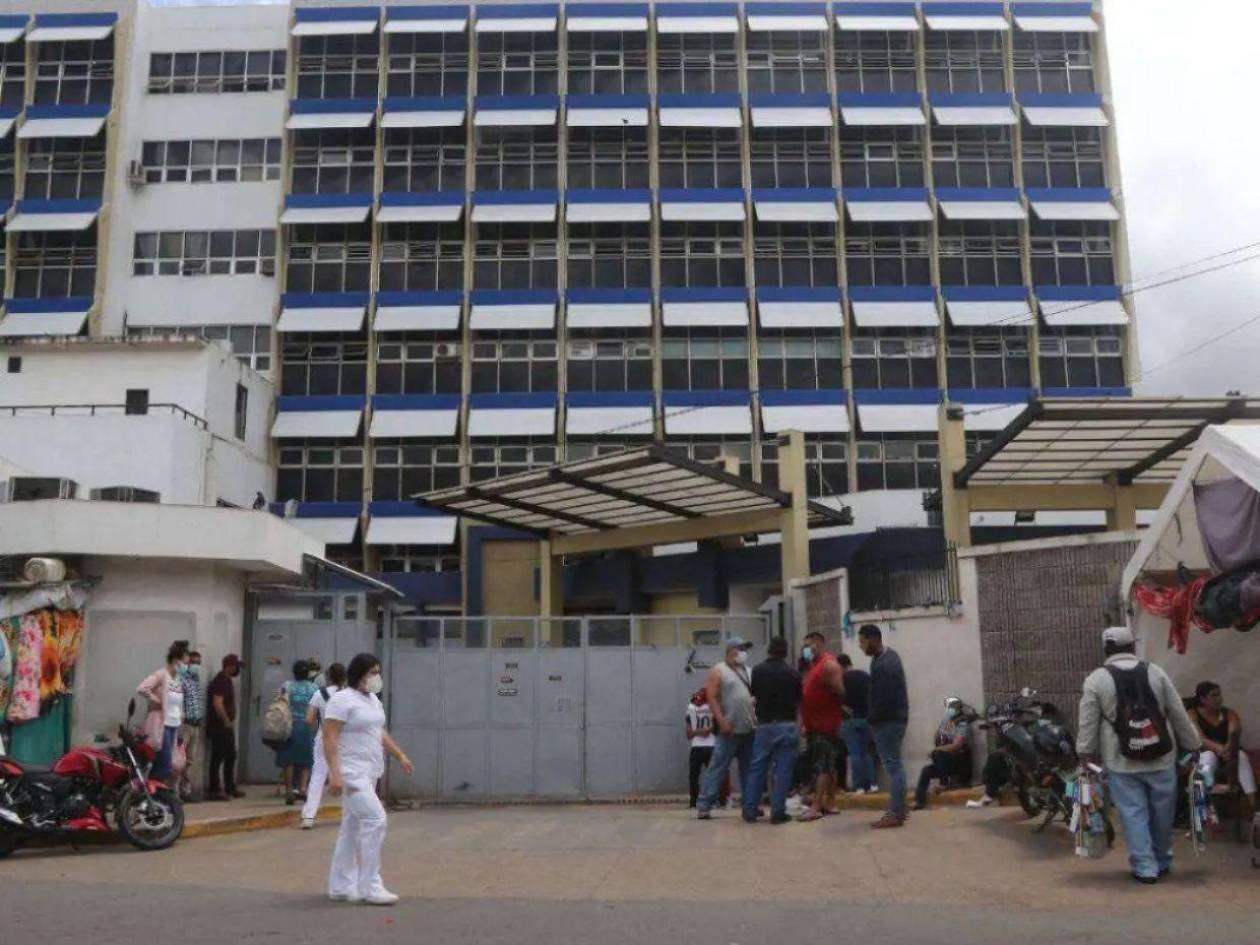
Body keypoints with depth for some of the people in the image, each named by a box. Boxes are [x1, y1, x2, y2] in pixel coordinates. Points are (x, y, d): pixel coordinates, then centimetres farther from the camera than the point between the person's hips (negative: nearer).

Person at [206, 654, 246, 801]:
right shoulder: (220, 681, -16)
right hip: (219, 726, -10)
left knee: (231, 756, 15)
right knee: (217, 758, -5)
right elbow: (217, 704, -26)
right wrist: (227, 722, -19)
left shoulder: (227, 680, 15)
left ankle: (230, 787, 24)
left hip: (226, 726, 10)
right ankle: (215, 790, 0)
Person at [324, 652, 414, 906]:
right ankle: (370, 887, -9)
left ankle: (340, 887, 19)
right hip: (351, 773, -9)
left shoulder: (372, 699, 15)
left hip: (368, 773, 9)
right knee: (375, 820, -15)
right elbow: (329, 737, -18)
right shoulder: (342, 700, -13)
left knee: (353, 828, 12)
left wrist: (400, 756, 21)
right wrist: (334, 773, -25)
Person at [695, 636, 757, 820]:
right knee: (718, 768, -6)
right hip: (730, 731, -6)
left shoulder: (748, 671, 17)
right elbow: (711, 697, -11)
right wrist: (721, 721, -18)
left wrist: (757, 718, 10)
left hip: (749, 729, 7)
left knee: (748, 769, 11)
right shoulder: (718, 671, -3)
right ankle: (704, 805, -4)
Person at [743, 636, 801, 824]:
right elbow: (799, 701, 6)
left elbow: (753, 695, 8)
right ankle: (777, 812, 0)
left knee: (757, 769, 9)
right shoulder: (793, 674, -2)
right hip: (788, 726, -1)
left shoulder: (758, 671, -1)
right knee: (783, 770, 2)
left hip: (765, 725, 1)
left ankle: (750, 811, 11)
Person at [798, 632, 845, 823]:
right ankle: (830, 804, 15)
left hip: (825, 725, -10)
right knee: (827, 765, 11)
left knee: (822, 766, -10)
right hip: (814, 725, 10)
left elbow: (840, 692, -18)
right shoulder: (814, 665, 19)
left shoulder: (829, 664, -12)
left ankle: (816, 807, -13)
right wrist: (804, 721, 16)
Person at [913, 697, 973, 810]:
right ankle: (919, 800, -15)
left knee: (937, 754, -29)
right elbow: (935, 739, 19)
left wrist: (938, 749, -16)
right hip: (947, 762, 7)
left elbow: (955, 746, -25)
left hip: (961, 764, -7)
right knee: (926, 770, -12)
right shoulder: (945, 722, 7)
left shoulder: (963, 726, -14)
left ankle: (944, 783, -14)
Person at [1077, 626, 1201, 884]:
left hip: (1121, 762, -2)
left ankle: (1145, 867, 6)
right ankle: (1163, 862, 30)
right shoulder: (1155, 672, 1)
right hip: (1161, 758, 2)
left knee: (1133, 814, 5)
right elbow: (1179, 715, 5)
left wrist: (1086, 753, 4)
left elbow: (1088, 723, -5)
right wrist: (1192, 745, 14)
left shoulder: (1096, 680, -6)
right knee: (1161, 812, 16)